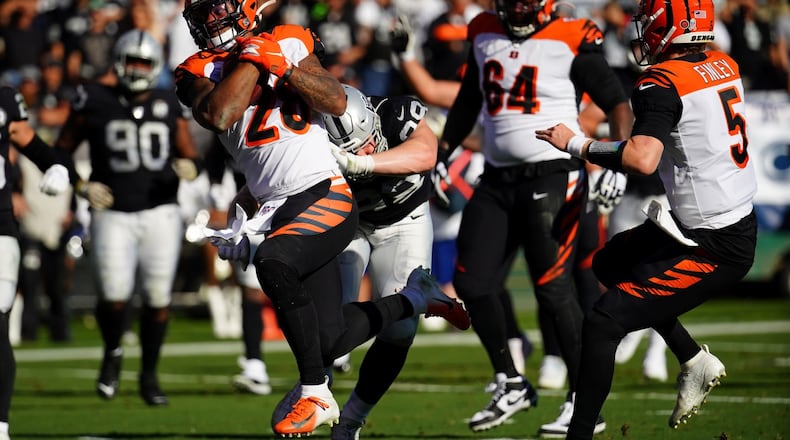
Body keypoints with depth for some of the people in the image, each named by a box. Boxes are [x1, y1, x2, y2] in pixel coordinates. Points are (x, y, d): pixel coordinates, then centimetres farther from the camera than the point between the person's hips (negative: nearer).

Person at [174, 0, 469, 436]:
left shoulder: (290, 41, 6)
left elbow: (337, 102, -3)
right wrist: (254, 57, -6)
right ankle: (414, 297, 30)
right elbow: (218, 117, -13)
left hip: (326, 194, -4)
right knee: (330, 339, 0)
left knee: (272, 261, -33)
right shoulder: (199, 71, 7)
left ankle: (315, 394, -22)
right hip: (278, 210, 4)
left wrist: (283, 65, -12)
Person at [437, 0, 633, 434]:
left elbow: (618, 105, -7)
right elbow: (468, 101, 25)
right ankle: (510, 385, 19)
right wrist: (442, 151, 21)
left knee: (553, 288, -10)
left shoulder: (571, 42, -8)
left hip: (553, 175, -6)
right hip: (497, 181, 6)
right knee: (470, 283, 2)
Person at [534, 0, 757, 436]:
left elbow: (642, 159, -33)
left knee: (603, 322, -10)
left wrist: (574, 144, -20)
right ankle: (695, 362, 25)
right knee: (609, 263, 25)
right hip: (738, 223, 9)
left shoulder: (663, 83, -19)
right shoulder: (725, 65, 5)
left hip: (713, 249, -9)